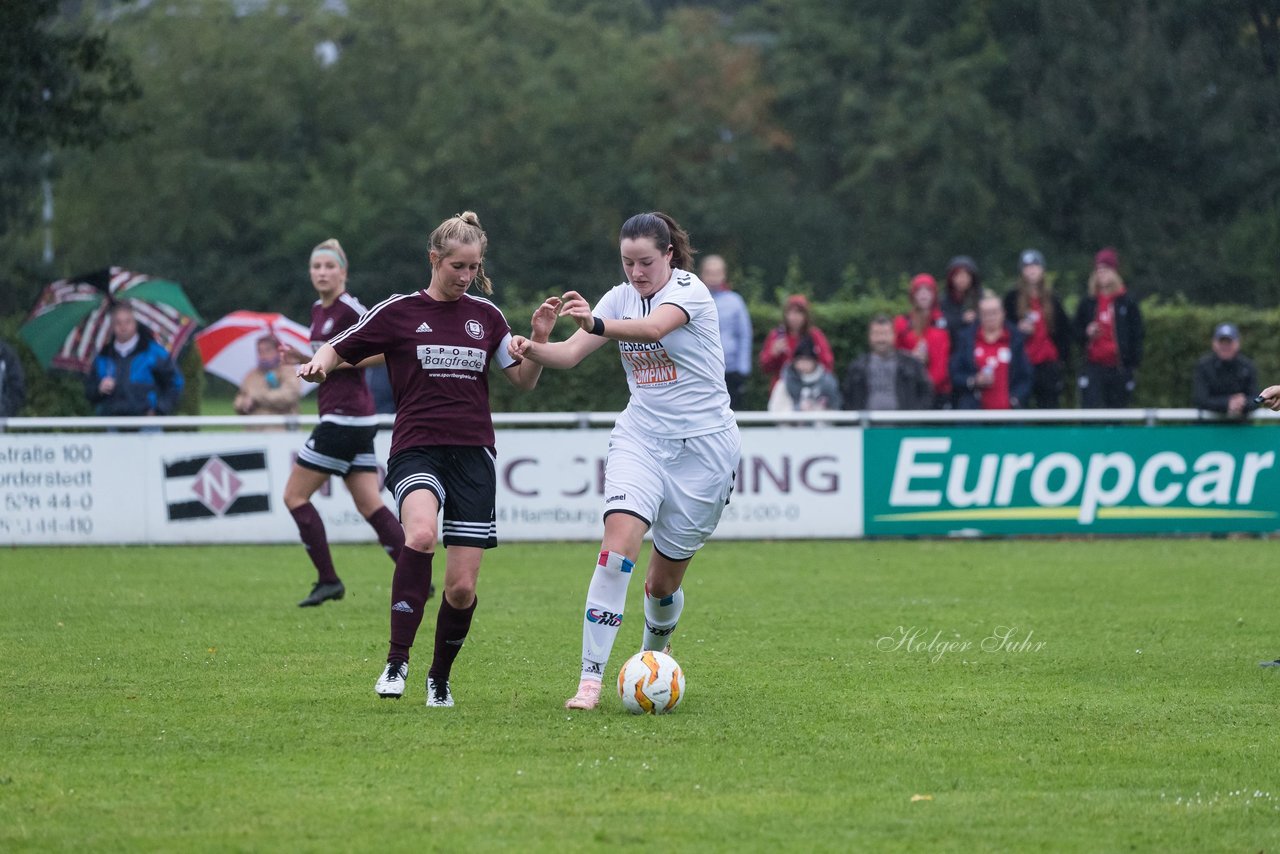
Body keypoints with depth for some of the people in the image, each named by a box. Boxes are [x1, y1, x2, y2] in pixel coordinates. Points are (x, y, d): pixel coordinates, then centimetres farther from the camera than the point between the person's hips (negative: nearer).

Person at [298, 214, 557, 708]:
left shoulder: (485, 316, 11)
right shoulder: (398, 312, 3)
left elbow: (524, 381, 15)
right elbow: (337, 351, 7)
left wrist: (540, 338, -2)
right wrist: (318, 364, -15)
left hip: (473, 454, 3)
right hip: (416, 449, -3)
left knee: (462, 587, -3)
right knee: (421, 535, -34)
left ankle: (440, 679, 22)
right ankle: (396, 662, -30)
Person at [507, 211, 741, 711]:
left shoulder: (689, 290, -13)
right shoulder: (621, 298, 3)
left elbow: (653, 328, -35)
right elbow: (570, 353, -6)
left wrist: (596, 323, -53)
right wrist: (534, 349, -28)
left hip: (703, 444, -3)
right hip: (640, 438, 3)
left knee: (664, 579, 4)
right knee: (619, 540, -21)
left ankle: (654, 656, 37)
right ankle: (590, 679, -25)